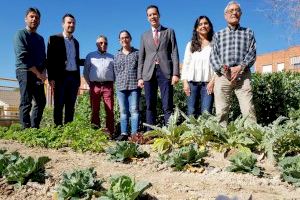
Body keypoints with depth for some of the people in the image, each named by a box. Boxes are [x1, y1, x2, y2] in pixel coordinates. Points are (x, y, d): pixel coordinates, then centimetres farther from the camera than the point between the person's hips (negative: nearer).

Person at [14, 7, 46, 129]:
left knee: (41, 102, 5)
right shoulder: (20, 34, -2)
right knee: (26, 103, -8)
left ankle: (34, 128, 12)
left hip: (38, 75, 7)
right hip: (25, 72, -7)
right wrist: (38, 73, -15)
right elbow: (23, 57, -13)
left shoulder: (40, 38, 19)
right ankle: (26, 129, -4)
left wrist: (43, 72, -2)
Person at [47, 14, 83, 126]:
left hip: (74, 77, 5)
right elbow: (50, 59, -4)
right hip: (60, 77, -5)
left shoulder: (76, 42, 19)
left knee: (70, 106, 5)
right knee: (59, 105, -3)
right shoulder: (54, 39, 3)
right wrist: (51, 78, -12)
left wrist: (78, 80, 10)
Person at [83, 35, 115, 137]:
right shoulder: (90, 56, 15)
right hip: (95, 86, 0)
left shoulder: (111, 57, 17)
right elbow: (85, 72, 13)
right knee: (95, 110, 1)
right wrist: (90, 84, 6)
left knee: (110, 110, -5)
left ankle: (110, 133, -3)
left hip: (108, 86, 0)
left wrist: (111, 83, 6)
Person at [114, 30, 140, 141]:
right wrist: (119, 81, 7)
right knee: (123, 111, 4)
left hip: (134, 86, -3)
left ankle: (134, 133, -4)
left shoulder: (137, 53, 8)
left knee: (134, 110, -6)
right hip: (121, 86, 3)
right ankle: (124, 133, 9)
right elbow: (115, 71, 17)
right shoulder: (117, 55, 16)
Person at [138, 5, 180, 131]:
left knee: (167, 106, -6)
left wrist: (175, 73, -8)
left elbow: (174, 53, 3)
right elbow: (141, 57, 14)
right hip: (149, 73, 3)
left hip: (165, 71, -2)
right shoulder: (144, 36, 18)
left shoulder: (169, 32, 11)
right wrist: (140, 77, 4)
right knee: (150, 106, 3)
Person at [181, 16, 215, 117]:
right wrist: (185, 82, 1)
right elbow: (186, 64, 11)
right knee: (191, 112, -1)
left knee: (206, 112, -8)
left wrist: (213, 81, -10)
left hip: (208, 83, -2)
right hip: (192, 82, 2)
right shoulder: (191, 45, 15)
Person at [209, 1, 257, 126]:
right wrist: (222, 69, -11)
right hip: (222, 75, 1)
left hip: (243, 75, 0)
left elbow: (252, 53, 6)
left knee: (248, 109, -11)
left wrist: (240, 67, -12)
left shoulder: (248, 33, 18)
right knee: (221, 111, -3)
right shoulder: (218, 35, 19)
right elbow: (213, 55, 7)